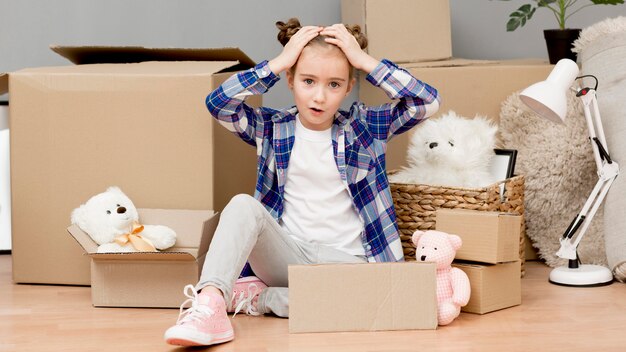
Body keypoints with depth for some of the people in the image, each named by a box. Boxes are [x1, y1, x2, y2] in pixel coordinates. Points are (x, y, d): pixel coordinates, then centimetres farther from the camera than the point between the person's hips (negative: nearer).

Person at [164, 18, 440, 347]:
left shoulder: (365, 126, 5)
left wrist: (364, 60, -9)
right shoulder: (272, 128, 5)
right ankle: (209, 307, -41)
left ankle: (257, 297, -17)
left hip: (345, 258, 0)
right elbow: (218, 103, -11)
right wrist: (278, 62, -11)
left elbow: (427, 101, -8)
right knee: (243, 205, -27)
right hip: (287, 254, 0)